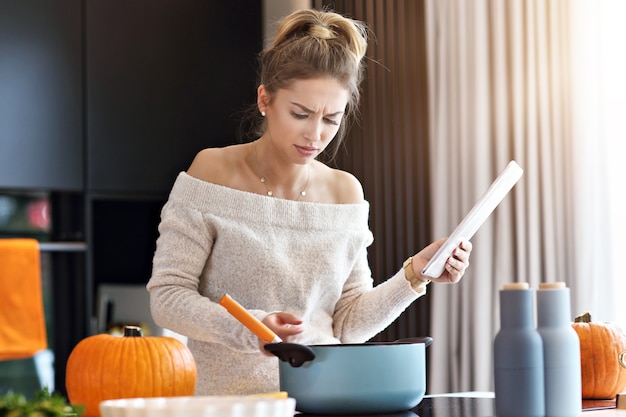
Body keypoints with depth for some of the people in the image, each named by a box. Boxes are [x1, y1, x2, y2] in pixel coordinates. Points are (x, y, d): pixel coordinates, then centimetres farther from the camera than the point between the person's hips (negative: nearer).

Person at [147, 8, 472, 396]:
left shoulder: (345, 191, 10)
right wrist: (248, 330, -17)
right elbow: (166, 296, -4)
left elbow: (347, 324, 13)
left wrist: (414, 275, 0)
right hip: (231, 397, -2)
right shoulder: (213, 171, -1)